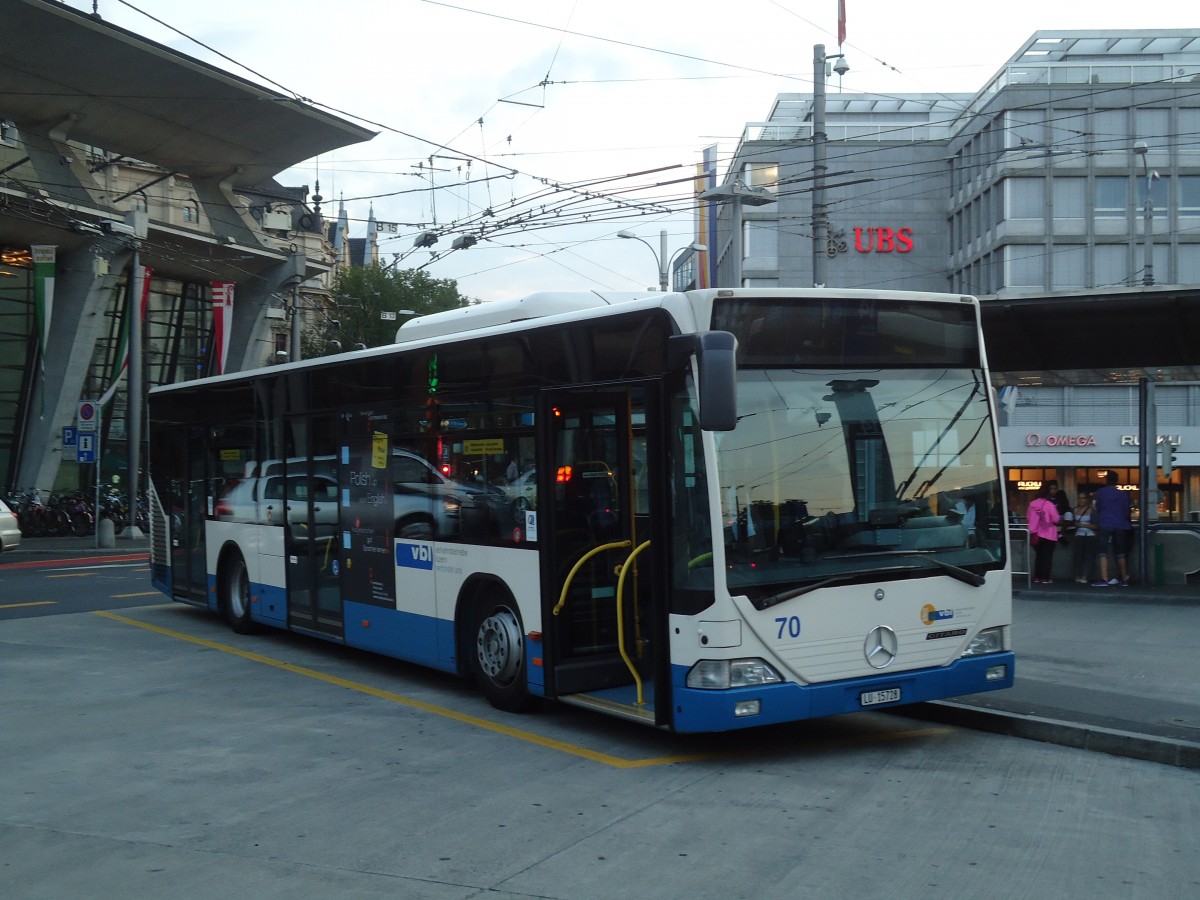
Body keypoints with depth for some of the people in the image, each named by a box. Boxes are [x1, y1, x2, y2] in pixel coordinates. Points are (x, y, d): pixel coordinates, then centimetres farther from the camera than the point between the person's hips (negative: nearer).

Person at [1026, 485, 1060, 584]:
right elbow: (1056, 519, -13)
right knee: (1047, 557, 1)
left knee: (1038, 555, 14)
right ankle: (1045, 578, -2)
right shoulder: (1049, 504, -13)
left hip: (1035, 534, 5)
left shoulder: (1032, 504, 1)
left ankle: (1037, 577, 12)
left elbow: (1028, 518, 9)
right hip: (1048, 534, -5)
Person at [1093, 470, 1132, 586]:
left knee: (1103, 553, -5)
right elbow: (1126, 511, 11)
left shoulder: (1100, 493, 0)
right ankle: (1124, 579, 22)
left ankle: (1104, 579, -17)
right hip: (1120, 525, 3)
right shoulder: (1123, 494, 5)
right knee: (1120, 553, 15)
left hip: (1104, 525, -3)